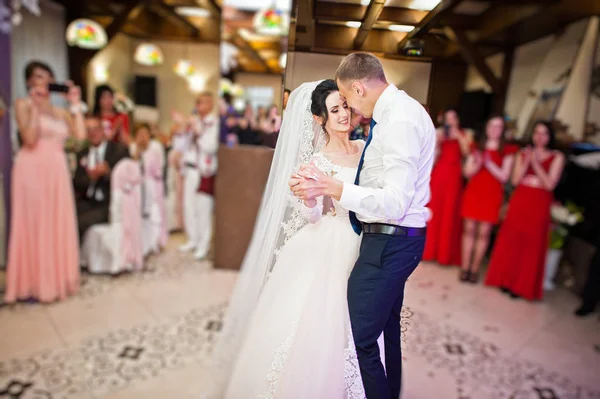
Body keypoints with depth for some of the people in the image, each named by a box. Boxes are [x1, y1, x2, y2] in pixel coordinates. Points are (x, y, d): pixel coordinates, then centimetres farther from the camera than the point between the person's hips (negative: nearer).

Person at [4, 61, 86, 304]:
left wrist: (75, 105, 4)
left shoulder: (60, 112, 16)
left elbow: (80, 135, -2)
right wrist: (35, 106, -12)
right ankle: (32, 284, 7)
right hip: (32, 170, -5)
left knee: (58, 225, 7)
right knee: (34, 225, -2)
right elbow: (30, 139, -13)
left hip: (57, 171, 5)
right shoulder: (23, 104, 2)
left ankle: (55, 279, 18)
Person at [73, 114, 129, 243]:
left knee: (82, 222, -28)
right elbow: (76, 184, 12)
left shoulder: (120, 150, 4)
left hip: (109, 204, -4)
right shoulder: (82, 155, 18)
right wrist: (89, 177, -9)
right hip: (87, 202, 5)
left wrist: (108, 172, -19)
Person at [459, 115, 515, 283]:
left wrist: (489, 163, -16)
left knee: (484, 232, -1)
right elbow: (467, 172, 7)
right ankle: (465, 267, 8)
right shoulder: (477, 148, 11)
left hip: (492, 195, -2)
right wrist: (477, 164, -14)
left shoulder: (507, 152, 4)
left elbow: (504, 176, -4)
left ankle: (475, 268, 9)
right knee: (469, 229, 1)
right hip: (473, 192, 2)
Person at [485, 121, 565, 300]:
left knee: (531, 244, 0)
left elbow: (549, 184, -8)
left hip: (539, 205, -2)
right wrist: (526, 162, -11)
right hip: (519, 201, 3)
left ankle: (522, 286, 10)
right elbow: (515, 180, 0)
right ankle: (506, 279, 18)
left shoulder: (557, 157, 1)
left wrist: (535, 164, -13)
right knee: (511, 240, 5)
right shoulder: (524, 153, 8)